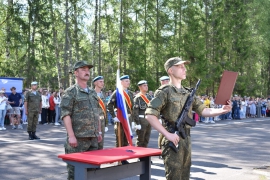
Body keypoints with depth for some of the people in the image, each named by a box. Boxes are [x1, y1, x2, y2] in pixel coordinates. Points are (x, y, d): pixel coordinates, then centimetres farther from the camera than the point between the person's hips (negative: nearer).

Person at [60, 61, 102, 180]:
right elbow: (65, 115, -14)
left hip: (93, 138, 7)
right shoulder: (70, 92, -6)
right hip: (78, 138, -7)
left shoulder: (93, 93, 16)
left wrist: (99, 131, 18)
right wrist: (71, 136, -20)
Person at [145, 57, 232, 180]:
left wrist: (222, 110, -7)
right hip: (173, 140, -7)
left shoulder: (188, 93, 15)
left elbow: (203, 110, 11)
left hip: (187, 140, 7)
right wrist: (167, 134, -21)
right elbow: (150, 115, -16)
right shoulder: (164, 92, -8)